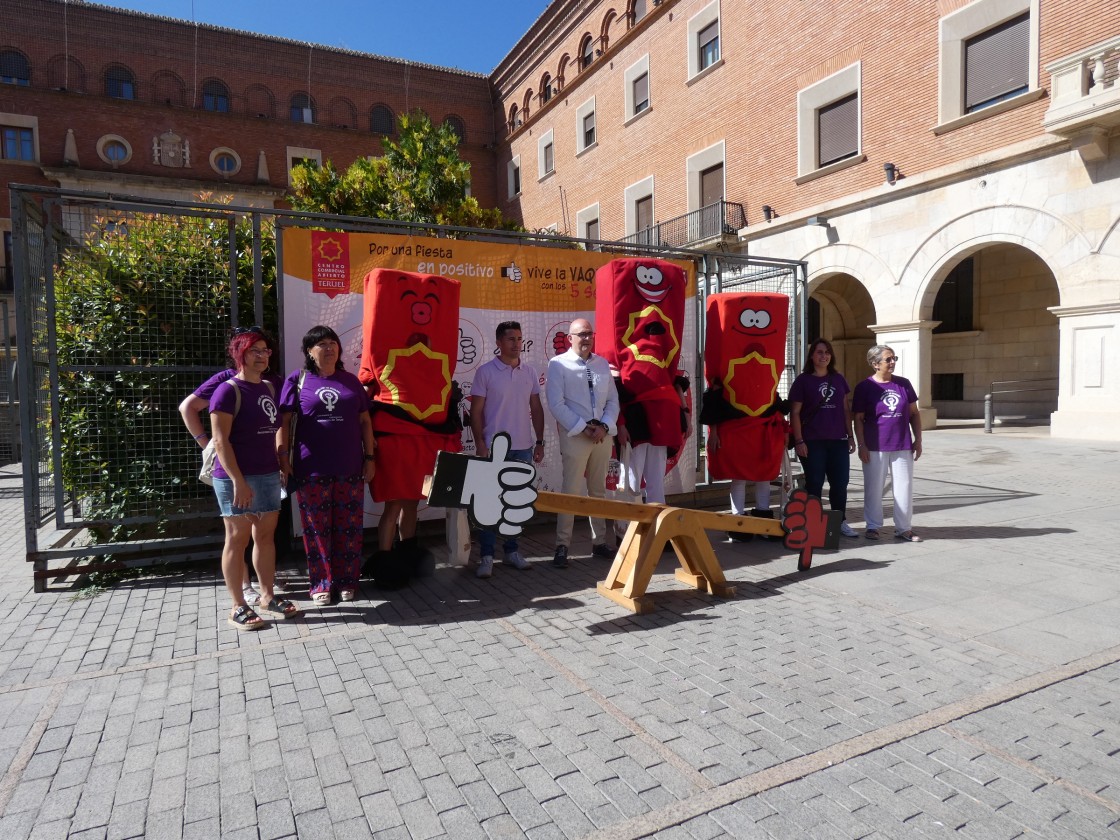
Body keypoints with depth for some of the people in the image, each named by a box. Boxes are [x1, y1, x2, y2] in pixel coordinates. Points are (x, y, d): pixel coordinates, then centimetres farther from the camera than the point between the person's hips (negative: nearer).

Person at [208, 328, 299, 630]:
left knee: (266, 535, 12)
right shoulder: (228, 390, -10)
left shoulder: (270, 388, 12)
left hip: (269, 475, 7)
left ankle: (267, 597, 23)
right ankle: (238, 607, 10)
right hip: (237, 477, -7)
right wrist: (238, 481, -21)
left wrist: (282, 464, 14)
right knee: (238, 539, 1)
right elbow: (220, 441, -15)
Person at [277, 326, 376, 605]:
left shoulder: (351, 380, 11)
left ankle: (347, 581, 17)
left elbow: (364, 421, 13)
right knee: (317, 528, 3)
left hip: (350, 468, 2)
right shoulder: (297, 380, 3)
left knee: (349, 526, 5)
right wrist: (283, 460, -8)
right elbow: (283, 422, 0)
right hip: (312, 469, -2)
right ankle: (321, 583, 16)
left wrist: (369, 458, 8)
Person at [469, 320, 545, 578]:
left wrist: (539, 442, 7)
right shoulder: (485, 371, -4)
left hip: (523, 448, 4)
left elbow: (536, 408, 11)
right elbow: (476, 410, -4)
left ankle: (511, 551, 23)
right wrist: (480, 445, -10)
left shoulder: (530, 371, 7)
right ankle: (487, 556, 10)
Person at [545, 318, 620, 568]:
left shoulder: (602, 364, 12)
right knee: (571, 492, -5)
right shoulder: (558, 364, -3)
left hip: (603, 435, 5)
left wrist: (604, 427, -6)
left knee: (598, 491, 13)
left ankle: (599, 542, 23)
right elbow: (556, 403, -10)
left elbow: (613, 400, 10)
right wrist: (583, 428, -14)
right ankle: (562, 547, 4)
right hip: (574, 436, -5)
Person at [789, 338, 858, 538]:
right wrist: (799, 441, -12)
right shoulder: (803, 380, -1)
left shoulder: (838, 379, 12)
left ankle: (840, 521, 20)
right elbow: (795, 413, -5)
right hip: (813, 442, -4)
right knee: (814, 484, 1)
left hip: (838, 441, 4)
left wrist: (850, 436, 10)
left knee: (840, 483, 8)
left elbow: (846, 409, 15)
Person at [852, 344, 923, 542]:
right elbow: (858, 419, -3)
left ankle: (903, 528, 18)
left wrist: (918, 439, 7)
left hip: (903, 446, 3)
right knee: (874, 488, 5)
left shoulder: (903, 384, 7)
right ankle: (873, 526, 18)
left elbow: (914, 413, 12)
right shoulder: (864, 387, -3)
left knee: (904, 486, 7)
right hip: (875, 448, -3)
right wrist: (861, 445, -9)